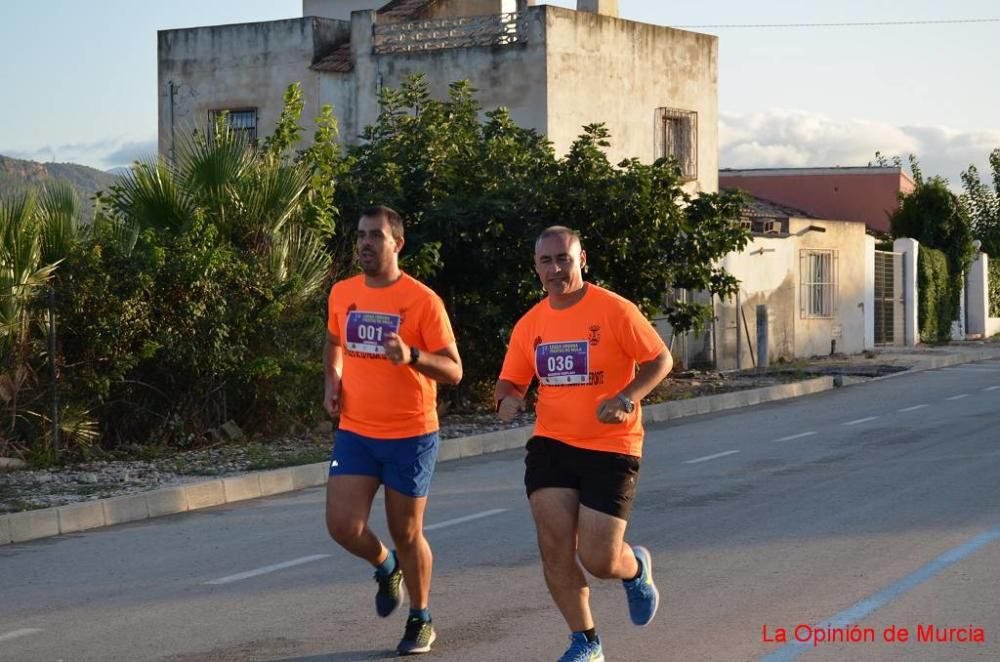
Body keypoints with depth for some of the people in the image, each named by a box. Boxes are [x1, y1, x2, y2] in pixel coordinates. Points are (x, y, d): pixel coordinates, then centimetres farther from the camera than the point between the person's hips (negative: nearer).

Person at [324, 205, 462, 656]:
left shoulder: (423, 300, -12)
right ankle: (386, 568, 27)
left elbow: (453, 371, -12)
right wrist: (332, 379, 7)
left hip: (410, 436, -4)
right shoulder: (342, 293, 3)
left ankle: (420, 621, 28)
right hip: (355, 433, 4)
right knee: (342, 526, -8)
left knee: (406, 533, 5)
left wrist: (411, 356, -29)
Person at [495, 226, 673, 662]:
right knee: (554, 547, -10)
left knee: (599, 560, -7)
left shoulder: (615, 311, -10)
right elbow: (510, 381, 14)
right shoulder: (529, 325, 5)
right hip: (552, 445, 4)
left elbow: (661, 360, -5)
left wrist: (627, 398, -22)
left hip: (611, 449, -4)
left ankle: (636, 568, 32)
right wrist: (507, 400, -11)